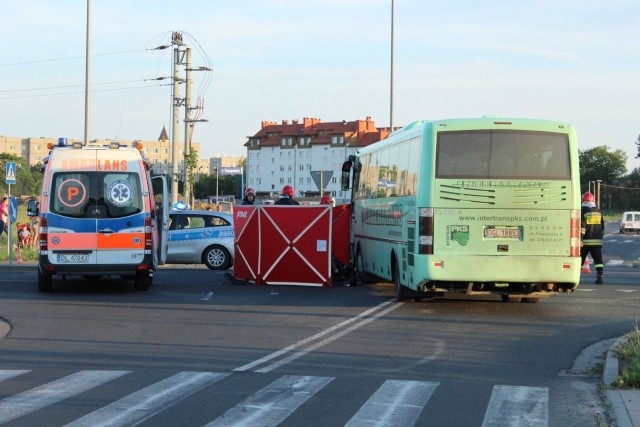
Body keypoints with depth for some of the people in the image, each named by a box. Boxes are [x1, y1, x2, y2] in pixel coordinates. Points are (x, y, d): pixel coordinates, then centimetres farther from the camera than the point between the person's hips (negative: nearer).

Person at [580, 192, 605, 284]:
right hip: (596, 241, 4)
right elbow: (602, 227, 18)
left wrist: (580, 239, -17)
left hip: (585, 242, -4)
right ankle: (600, 277, -11)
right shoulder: (598, 212, 11)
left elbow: (581, 227, -16)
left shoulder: (583, 212, -8)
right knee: (598, 260, 0)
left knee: (579, 260, 6)